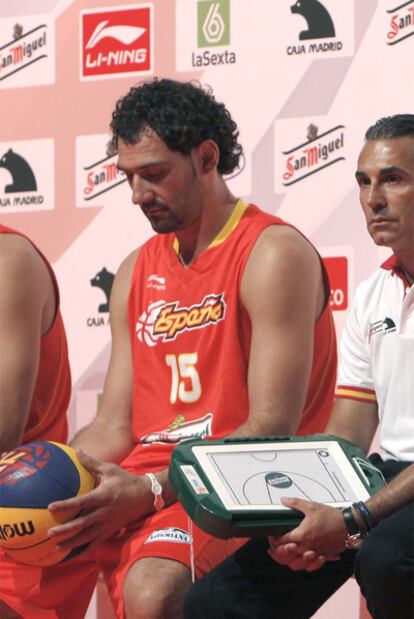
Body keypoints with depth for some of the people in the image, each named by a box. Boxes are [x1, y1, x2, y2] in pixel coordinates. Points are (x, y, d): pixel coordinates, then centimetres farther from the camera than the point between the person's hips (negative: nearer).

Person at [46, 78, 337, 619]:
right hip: (141, 483, 7)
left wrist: (150, 490, -22)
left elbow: (272, 432, -14)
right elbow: (114, 427, 16)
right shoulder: (138, 272, 17)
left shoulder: (274, 255, -6)